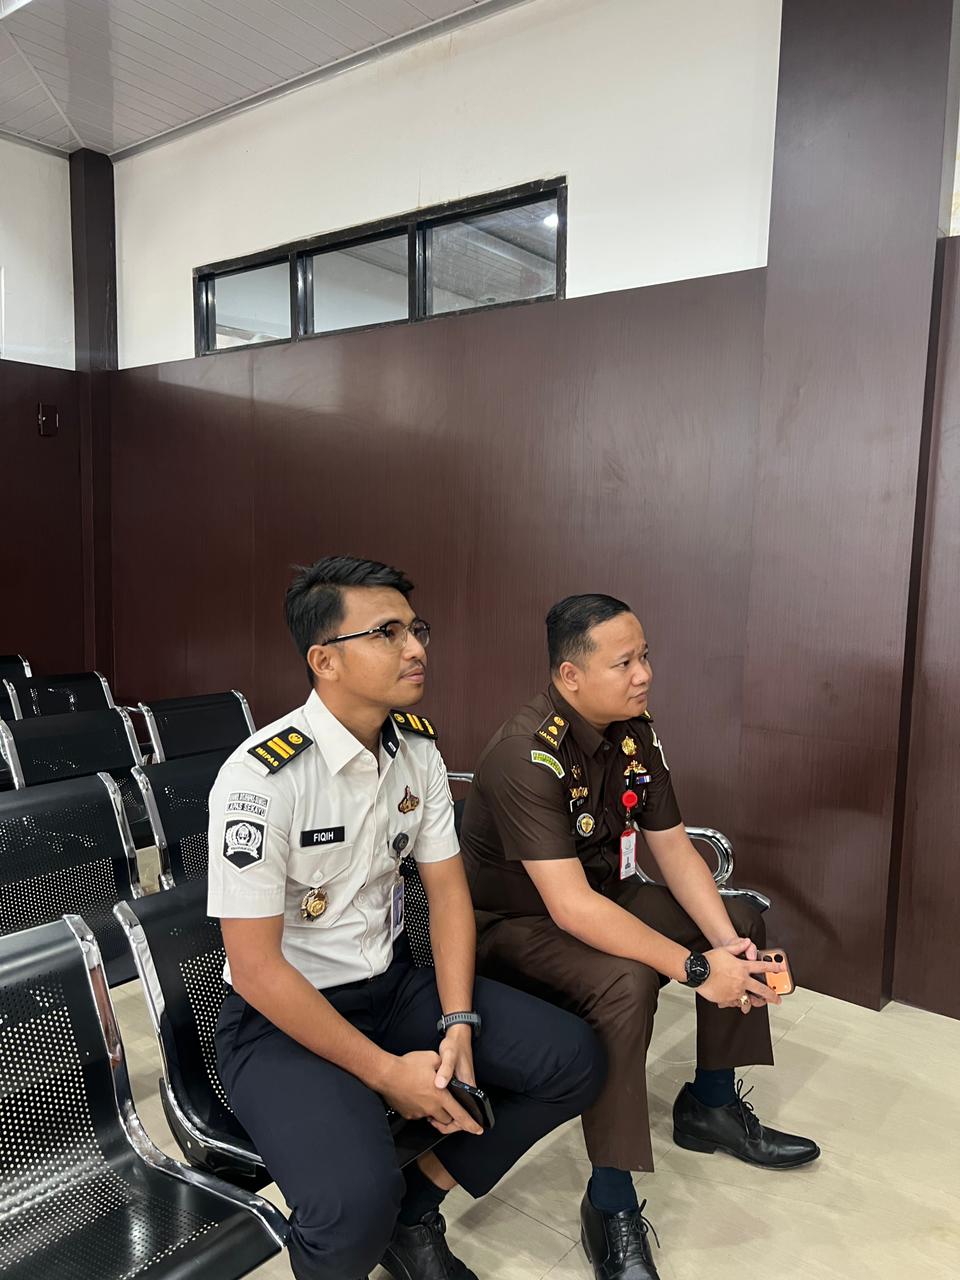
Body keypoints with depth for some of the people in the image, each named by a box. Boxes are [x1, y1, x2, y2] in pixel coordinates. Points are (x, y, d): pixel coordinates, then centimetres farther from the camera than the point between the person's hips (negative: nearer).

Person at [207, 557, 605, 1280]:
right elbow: (256, 969, -20)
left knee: (573, 1060, -6)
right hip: (282, 1017, -6)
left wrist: (459, 1024, -10)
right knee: (356, 1210, -31)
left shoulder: (417, 746, -3)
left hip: (394, 982, 7)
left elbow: (447, 889, 3)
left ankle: (415, 1210, 12)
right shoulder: (262, 778, -24)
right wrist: (387, 1072, -18)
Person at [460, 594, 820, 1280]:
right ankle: (611, 1204, -15)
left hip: (605, 896, 8)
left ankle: (712, 1105, 22)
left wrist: (728, 944, -16)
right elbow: (570, 907, -35)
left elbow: (674, 846, -2)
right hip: (515, 925, -8)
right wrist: (695, 968, -32)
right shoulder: (528, 755, -31)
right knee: (624, 983, -35)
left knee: (743, 922, 5)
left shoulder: (635, 730, -5)